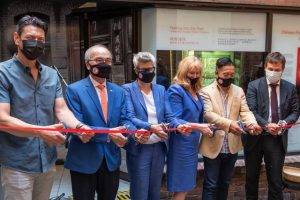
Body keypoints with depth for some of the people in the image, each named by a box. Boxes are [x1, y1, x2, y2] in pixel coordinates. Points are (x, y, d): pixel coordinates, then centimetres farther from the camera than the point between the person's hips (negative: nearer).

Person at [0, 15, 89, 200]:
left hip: (48, 161, 5)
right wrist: (41, 131, -27)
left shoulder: (52, 75, 7)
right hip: (17, 165, -5)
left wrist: (78, 126, -19)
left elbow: (61, 109, 1)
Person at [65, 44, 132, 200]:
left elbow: (124, 121, 3)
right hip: (84, 160, -4)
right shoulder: (75, 90, -9)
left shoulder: (118, 91, 7)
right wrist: (107, 133, -26)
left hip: (111, 160, 5)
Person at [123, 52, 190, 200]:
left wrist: (178, 125, -18)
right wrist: (150, 127, -32)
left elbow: (168, 116, 3)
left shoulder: (161, 90, 10)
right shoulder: (128, 89, -6)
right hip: (139, 149, -5)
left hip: (159, 147, 5)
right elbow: (130, 117, -17)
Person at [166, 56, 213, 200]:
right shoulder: (176, 90, -13)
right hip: (181, 144, -8)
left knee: (186, 185, 17)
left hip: (193, 143, 8)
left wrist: (205, 127, 1)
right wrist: (198, 127, -24)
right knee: (181, 188, 2)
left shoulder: (195, 91, 11)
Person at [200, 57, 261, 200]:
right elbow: (208, 114, -20)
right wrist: (228, 124, -35)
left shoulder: (239, 91, 7)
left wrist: (252, 123, -24)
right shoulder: (206, 91, -8)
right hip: (213, 146, -4)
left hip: (232, 146, 5)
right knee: (211, 185, 5)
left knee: (225, 183, 19)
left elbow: (245, 112, -1)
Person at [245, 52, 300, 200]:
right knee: (252, 177, 14)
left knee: (276, 179, 6)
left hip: (278, 139, 1)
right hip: (256, 137, -1)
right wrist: (266, 125, -23)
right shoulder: (254, 86, -3)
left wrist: (285, 122, -14)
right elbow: (251, 111, -10)